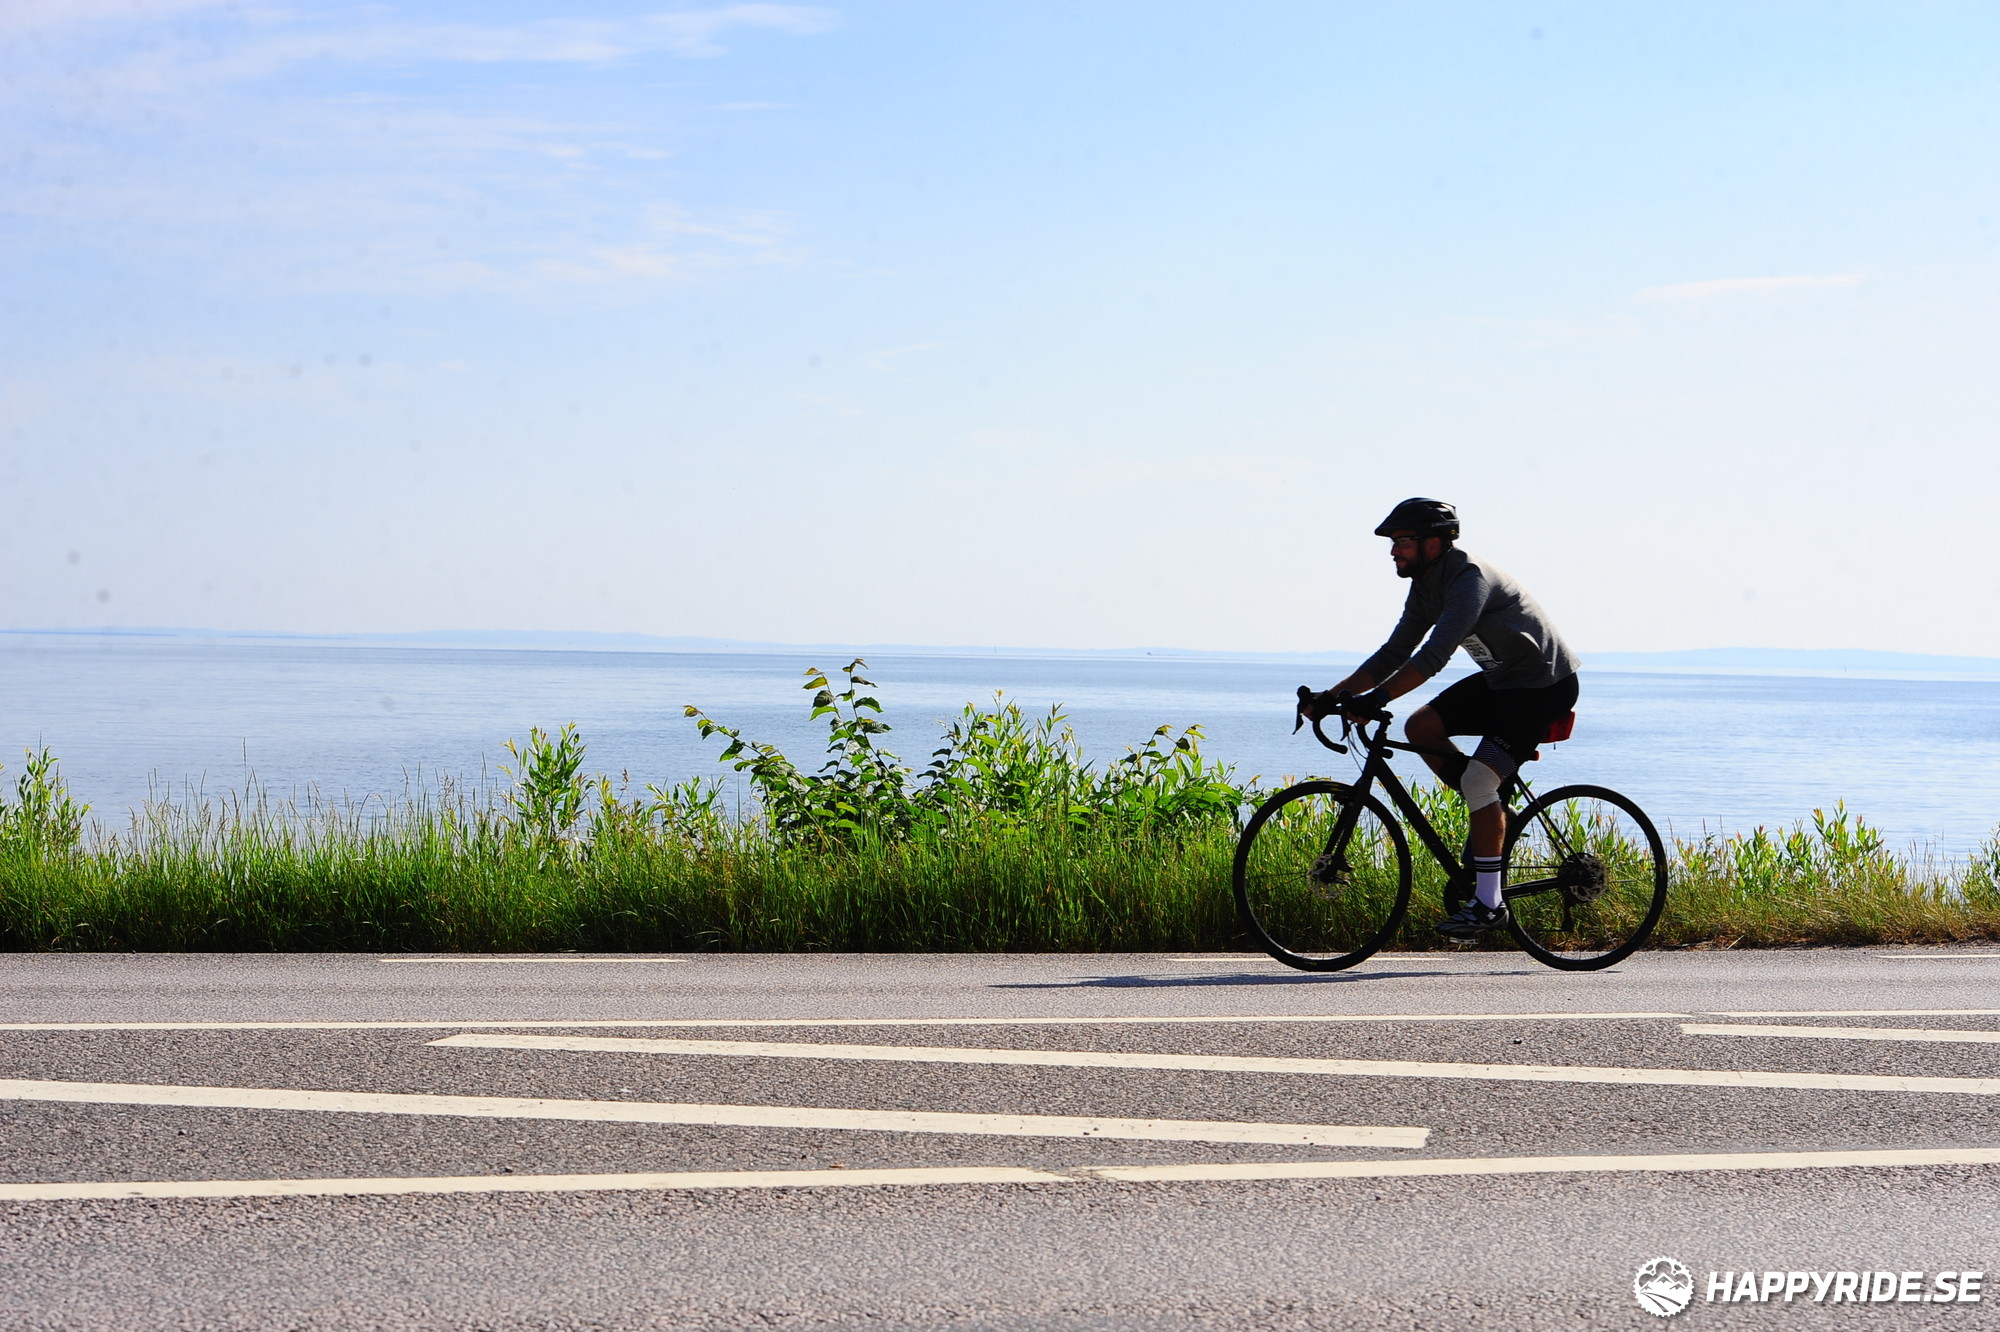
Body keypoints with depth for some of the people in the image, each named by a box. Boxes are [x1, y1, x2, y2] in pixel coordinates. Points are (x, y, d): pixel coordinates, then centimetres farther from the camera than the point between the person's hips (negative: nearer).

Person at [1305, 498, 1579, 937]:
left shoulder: (1469, 579, -25)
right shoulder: (1425, 586, 3)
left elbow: (1435, 654, -36)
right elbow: (1394, 654, 5)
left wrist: (1376, 698, -41)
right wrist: (1333, 696, -3)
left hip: (1544, 685, -9)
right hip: (1501, 679, 9)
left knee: (1478, 780, -18)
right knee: (1420, 728, -1)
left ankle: (1488, 903, -10)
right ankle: (1492, 811, 11)